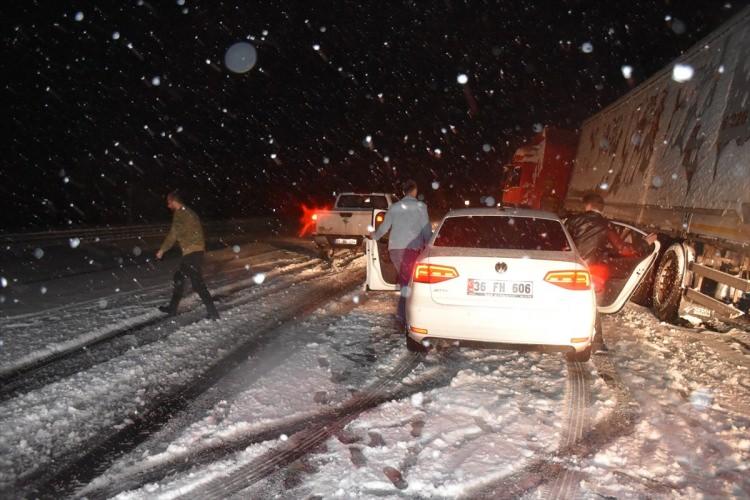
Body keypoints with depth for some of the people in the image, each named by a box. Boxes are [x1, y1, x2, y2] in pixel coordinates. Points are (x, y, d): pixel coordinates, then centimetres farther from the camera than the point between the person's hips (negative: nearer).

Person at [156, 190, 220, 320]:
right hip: (197, 251, 10)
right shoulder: (188, 212, 18)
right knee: (179, 277, 20)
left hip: (191, 252, -10)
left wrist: (162, 250, 0)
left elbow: (173, 235, -11)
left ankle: (213, 313, -11)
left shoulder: (180, 213, -11)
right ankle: (172, 308, 30)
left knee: (197, 283, -10)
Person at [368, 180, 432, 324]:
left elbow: (384, 227, 21)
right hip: (412, 248, -5)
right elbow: (426, 229, -1)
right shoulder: (420, 206, 2)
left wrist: (375, 236, 39)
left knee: (404, 278, 15)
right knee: (408, 281, -2)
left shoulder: (394, 207, 15)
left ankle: (404, 310, 16)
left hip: (394, 248, 5)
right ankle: (401, 313, -9)